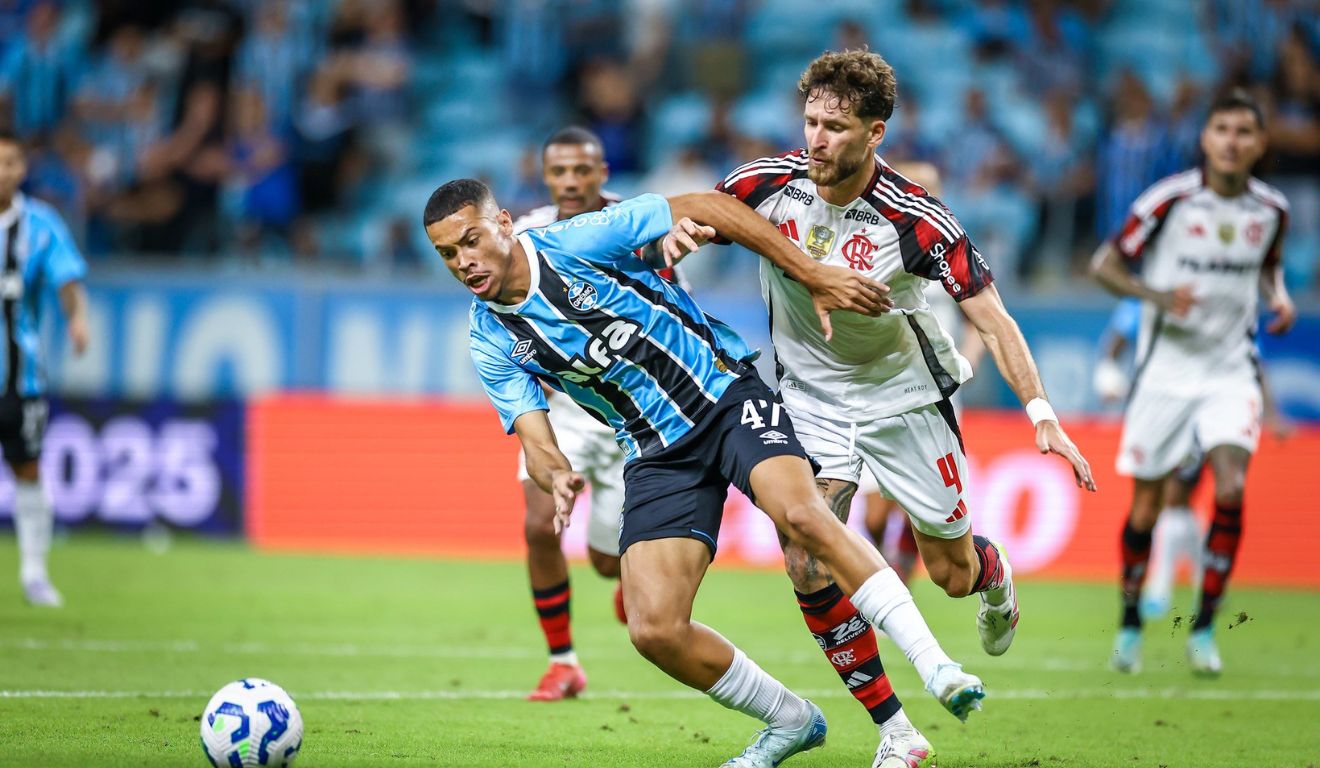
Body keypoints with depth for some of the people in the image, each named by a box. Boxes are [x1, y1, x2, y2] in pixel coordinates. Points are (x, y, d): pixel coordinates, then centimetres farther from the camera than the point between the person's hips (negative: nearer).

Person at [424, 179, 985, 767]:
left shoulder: (577, 242, -11)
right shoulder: (492, 343, 0)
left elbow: (709, 208, -7)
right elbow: (534, 437, -4)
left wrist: (815, 276, -10)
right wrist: (556, 475, -31)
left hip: (725, 393, -4)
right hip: (656, 455, 4)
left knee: (800, 514, -33)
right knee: (654, 630, -14)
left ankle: (937, 668, -30)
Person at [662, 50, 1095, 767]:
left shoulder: (916, 221, -25)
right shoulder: (768, 183, -17)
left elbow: (992, 319, -20)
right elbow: (684, 224, 0)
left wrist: (1042, 416, -29)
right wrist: (676, 235, -26)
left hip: (903, 395, -2)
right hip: (809, 397, 2)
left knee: (952, 572, 8)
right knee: (806, 560, -17)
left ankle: (993, 576, 50)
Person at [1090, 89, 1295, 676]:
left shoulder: (1271, 209, 0)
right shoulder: (1170, 199, -11)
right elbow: (1104, 264, -6)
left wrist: (1279, 297, 0)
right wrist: (1157, 295, -23)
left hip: (1230, 369, 2)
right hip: (1166, 369, -2)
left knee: (1232, 489, -17)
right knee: (1145, 507, 1)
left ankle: (1204, 627, -4)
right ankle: (1130, 623, 23)